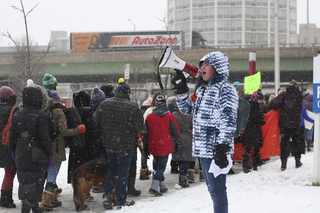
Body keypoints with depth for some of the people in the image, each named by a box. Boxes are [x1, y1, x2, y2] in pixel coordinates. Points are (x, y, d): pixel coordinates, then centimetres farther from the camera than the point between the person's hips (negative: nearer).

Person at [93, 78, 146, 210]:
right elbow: (140, 127, -15)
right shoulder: (133, 107, -16)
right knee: (123, 173, 7)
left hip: (108, 144, 4)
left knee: (112, 170, 23)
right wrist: (141, 131, 8)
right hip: (125, 145, -4)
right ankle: (121, 202, 14)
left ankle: (107, 194, 7)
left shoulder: (104, 104, -3)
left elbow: (95, 121, 5)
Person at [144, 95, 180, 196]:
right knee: (161, 166, -2)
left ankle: (162, 186, 23)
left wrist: (145, 148, 16)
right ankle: (154, 187, -16)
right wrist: (176, 144, 14)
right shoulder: (169, 116, -5)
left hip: (153, 147, 3)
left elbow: (145, 133, 7)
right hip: (165, 147, -3)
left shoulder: (149, 117, 2)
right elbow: (175, 132, 0)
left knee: (157, 166, 18)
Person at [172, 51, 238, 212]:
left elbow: (228, 122, -16)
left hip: (215, 150, -9)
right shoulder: (202, 89, 18)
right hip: (202, 149, 9)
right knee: (213, 190, 18)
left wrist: (222, 149, -22)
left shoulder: (225, 89, -10)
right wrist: (181, 90, 11)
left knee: (217, 190, -6)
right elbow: (187, 109, 26)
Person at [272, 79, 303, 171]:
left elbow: (277, 104, -16)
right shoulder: (299, 95, 2)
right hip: (295, 123, 1)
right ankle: (298, 161, 23)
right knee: (296, 141, 17)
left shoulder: (283, 94, -4)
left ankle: (283, 163, 1)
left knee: (284, 142, 4)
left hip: (284, 123, -1)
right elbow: (299, 108, 4)